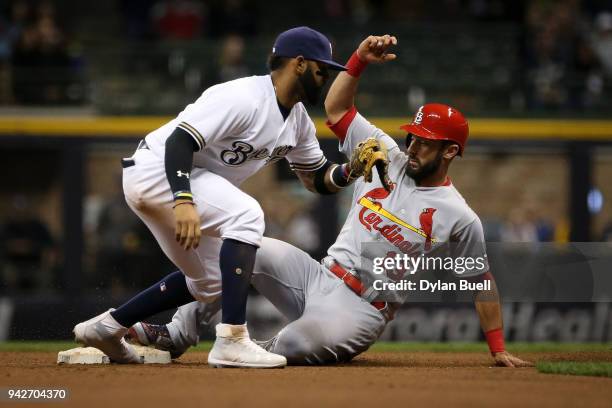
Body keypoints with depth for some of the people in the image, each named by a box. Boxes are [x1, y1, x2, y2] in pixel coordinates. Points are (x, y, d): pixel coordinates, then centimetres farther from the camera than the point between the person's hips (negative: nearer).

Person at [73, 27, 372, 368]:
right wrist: (183, 200, -43)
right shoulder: (243, 98, -23)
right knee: (246, 216, -27)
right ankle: (232, 341, -31)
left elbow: (319, 179, 14)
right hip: (154, 170, -10)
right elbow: (179, 140, -30)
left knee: (210, 281, 17)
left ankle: (106, 327, 26)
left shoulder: (298, 120, 7)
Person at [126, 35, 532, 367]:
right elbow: (337, 109, 9)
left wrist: (498, 349, -1)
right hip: (318, 278, 6)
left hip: (361, 311, -6)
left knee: (300, 345, -37)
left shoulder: (460, 217, -6)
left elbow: (482, 282, 1)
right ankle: (178, 335, -11)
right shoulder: (388, 159, 8)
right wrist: (360, 59, -6)